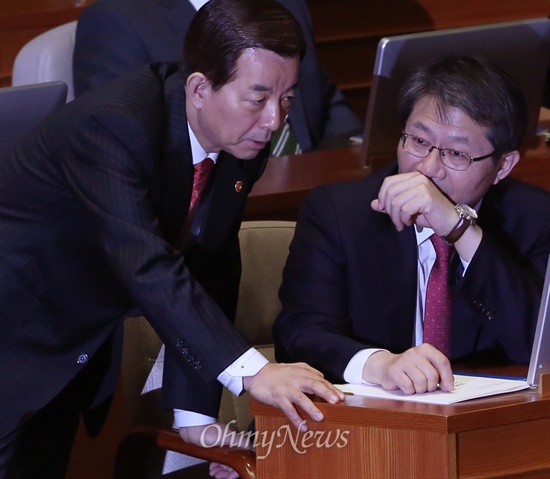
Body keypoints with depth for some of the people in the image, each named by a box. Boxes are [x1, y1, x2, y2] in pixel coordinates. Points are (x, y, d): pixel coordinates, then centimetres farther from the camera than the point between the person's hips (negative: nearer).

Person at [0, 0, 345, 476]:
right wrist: (251, 371, -48)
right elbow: (148, 267, -40)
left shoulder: (244, 137, -7)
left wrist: (195, 414, -7)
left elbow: (209, 273, -3)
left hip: (89, 346, 7)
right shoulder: (114, 125, -31)